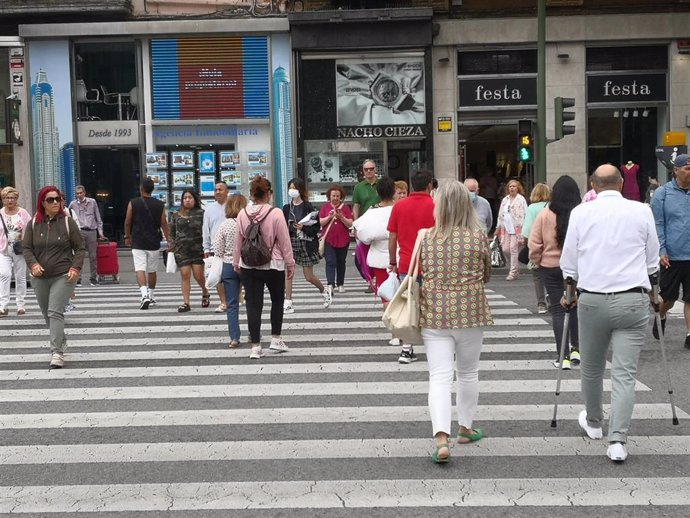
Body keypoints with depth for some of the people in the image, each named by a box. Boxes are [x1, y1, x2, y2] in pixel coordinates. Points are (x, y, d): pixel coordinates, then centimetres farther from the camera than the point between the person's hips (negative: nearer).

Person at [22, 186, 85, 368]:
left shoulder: (67, 222, -2)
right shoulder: (33, 224, 4)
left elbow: (80, 248, 1)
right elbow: (27, 248, 4)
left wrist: (75, 267, -12)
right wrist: (33, 264, -15)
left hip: (63, 276, -4)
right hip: (40, 277, 4)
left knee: (55, 312, -15)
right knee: (47, 314, 14)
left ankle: (57, 353, -15)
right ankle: (61, 339, 38)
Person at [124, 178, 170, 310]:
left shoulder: (133, 203, -4)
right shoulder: (160, 205, 0)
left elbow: (127, 223, 1)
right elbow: (163, 223, -1)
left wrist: (127, 236, 16)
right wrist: (169, 241, 4)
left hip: (138, 243, -2)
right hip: (154, 243, 2)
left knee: (140, 269, -6)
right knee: (152, 270, 14)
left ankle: (145, 295, -25)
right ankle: (151, 296, 24)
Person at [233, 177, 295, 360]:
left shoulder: (243, 214, -4)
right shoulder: (276, 214, -13)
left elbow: (238, 241, 4)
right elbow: (284, 241, -8)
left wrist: (236, 263, 17)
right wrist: (290, 263, 3)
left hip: (249, 266, 2)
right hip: (273, 265, -2)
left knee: (253, 304, 5)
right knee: (277, 300, 18)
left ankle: (255, 346, 5)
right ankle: (275, 339, 20)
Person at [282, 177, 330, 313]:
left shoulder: (308, 207, -6)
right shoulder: (287, 208, 5)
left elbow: (317, 227, -7)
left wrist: (303, 228, -20)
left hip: (306, 243, -3)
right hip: (290, 242, 4)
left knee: (309, 277, 3)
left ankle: (324, 290, 33)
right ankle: (288, 304, 1)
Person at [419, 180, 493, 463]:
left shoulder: (427, 238, -3)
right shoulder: (479, 236, -5)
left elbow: (420, 274, 7)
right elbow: (486, 275, 7)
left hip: (434, 313, 0)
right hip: (470, 311, 0)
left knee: (439, 376, -1)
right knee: (468, 373, 18)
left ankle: (441, 437, -15)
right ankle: (465, 428, 32)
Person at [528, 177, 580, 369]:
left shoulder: (545, 215, -10)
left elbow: (534, 244, -7)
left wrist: (537, 261, 9)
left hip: (551, 267, -1)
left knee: (558, 310, 5)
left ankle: (562, 357, 3)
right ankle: (576, 349, 23)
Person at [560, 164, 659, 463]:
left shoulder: (581, 212, 1)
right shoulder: (642, 211, 2)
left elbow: (568, 262, 5)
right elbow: (653, 261, 10)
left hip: (592, 300, 1)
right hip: (633, 300, 0)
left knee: (591, 368, 18)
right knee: (625, 373, 0)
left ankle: (593, 423, 37)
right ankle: (617, 440, -7)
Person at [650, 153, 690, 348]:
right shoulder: (662, 193, -3)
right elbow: (657, 225, -3)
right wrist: (661, 251, -11)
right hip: (671, 256, -2)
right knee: (668, 297, 10)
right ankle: (660, 318, 40)